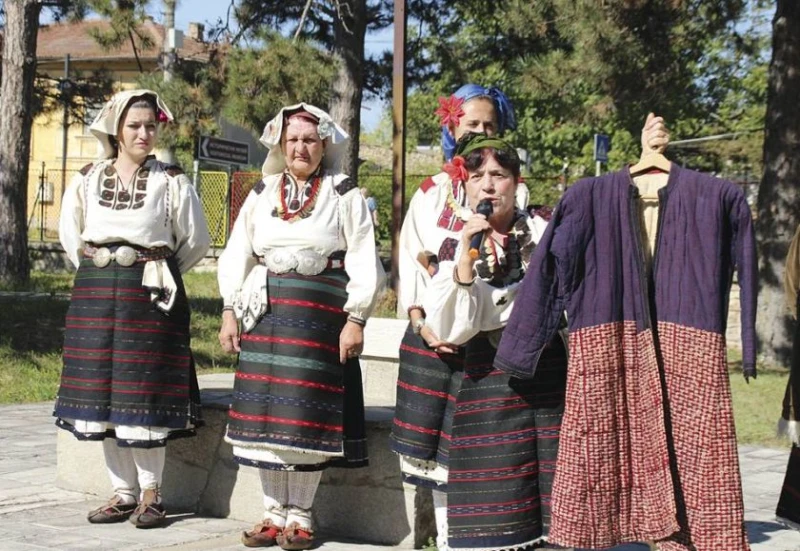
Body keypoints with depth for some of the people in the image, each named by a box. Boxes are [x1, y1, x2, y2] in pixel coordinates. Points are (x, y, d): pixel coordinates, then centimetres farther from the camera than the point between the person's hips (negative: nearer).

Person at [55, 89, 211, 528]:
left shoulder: (172, 182, 0)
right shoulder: (87, 180, 8)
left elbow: (196, 240, 6)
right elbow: (69, 234, 20)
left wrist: (159, 275, 7)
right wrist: (97, 271, 13)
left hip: (151, 294, -3)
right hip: (95, 293, 3)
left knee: (145, 394, -4)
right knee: (101, 393, 4)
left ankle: (150, 494, 7)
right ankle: (123, 492, 14)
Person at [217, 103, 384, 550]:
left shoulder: (345, 195, 3)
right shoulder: (262, 194, 14)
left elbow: (363, 263, -1)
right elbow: (237, 256, 14)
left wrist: (356, 320, -9)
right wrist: (231, 312, 6)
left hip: (320, 315, -3)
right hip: (265, 312, 4)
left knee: (307, 419, -4)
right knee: (264, 415, 3)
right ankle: (275, 514, 14)